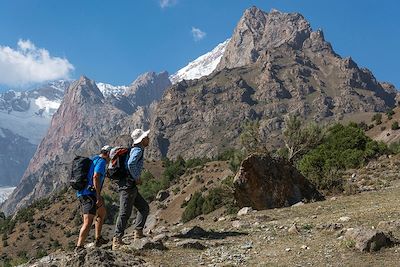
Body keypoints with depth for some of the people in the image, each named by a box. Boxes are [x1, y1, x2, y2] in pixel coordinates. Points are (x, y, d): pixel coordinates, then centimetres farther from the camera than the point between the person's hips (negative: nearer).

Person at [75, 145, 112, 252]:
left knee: (102, 213, 25)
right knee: (88, 222, -14)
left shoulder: (93, 160, 20)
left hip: (82, 193, 10)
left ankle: (98, 239, 30)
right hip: (89, 194, -10)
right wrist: (98, 196, -24)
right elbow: (96, 177, -24)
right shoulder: (101, 161, -9)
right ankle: (79, 247, -18)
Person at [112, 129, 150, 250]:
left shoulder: (135, 150, 18)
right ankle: (117, 240, -4)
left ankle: (138, 233, 14)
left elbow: (126, 163, 29)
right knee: (125, 213, -7)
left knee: (144, 208, 14)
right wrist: (137, 178, -18)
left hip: (131, 187, 10)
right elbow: (131, 164, -30)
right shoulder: (138, 150, -11)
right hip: (128, 185, -10)